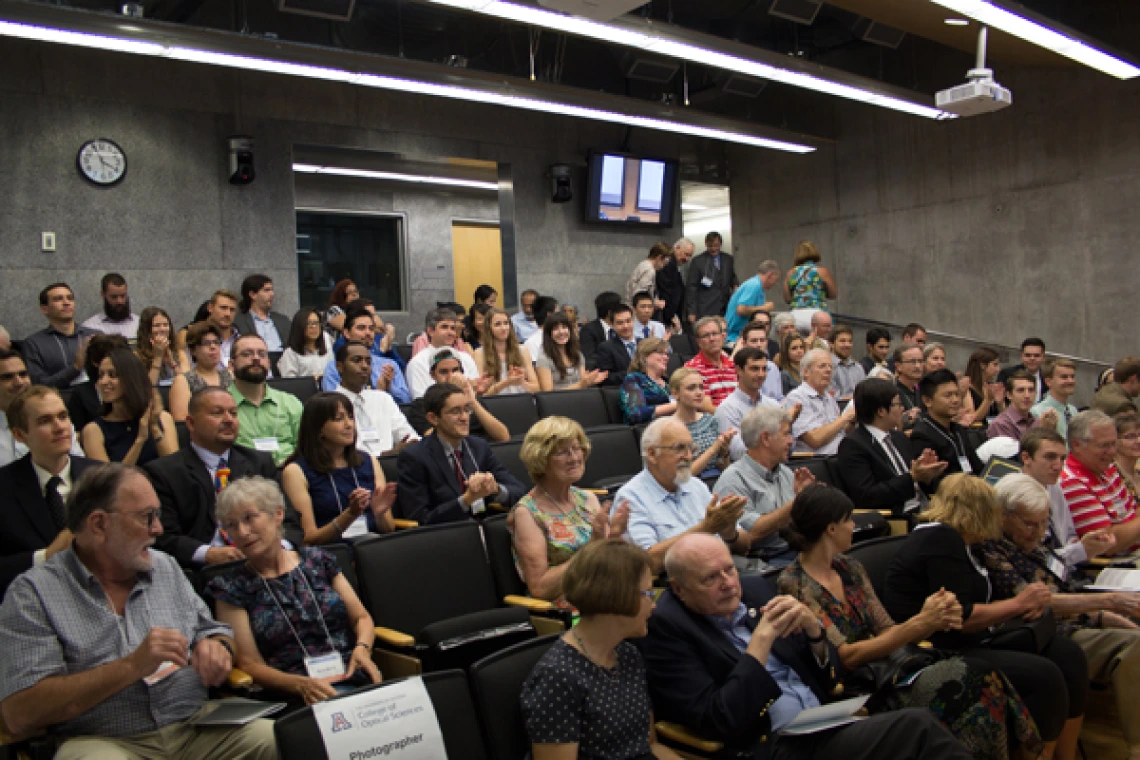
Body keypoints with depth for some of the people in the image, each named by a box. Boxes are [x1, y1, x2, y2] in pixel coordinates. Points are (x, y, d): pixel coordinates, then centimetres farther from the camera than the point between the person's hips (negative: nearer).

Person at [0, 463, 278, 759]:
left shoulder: (166, 568, 14)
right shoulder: (33, 592, -3)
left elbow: (212, 631, 22)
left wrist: (215, 646, -3)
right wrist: (133, 666, -18)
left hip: (194, 730, 4)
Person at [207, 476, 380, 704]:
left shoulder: (318, 560, 15)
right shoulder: (231, 587, 8)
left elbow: (362, 618, 17)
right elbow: (250, 664, 3)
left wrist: (362, 648, -6)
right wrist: (302, 685, -16)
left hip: (355, 677, 3)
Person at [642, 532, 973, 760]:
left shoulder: (754, 588, 9)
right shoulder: (666, 628, -9)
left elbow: (829, 677, 15)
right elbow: (719, 723, -17)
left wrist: (814, 630, -8)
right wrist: (762, 639, -18)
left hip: (827, 725, 7)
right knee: (917, 727, -22)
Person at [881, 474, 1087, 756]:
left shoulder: (958, 541, 17)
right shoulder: (942, 540, -15)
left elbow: (976, 606, 14)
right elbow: (959, 618, -21)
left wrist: (1028, 605, -1)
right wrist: (1017, 604, -9)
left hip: (964, 645, 11)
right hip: (936, 656, -10)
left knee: (1067, 654, 1)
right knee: (1043, 677, -23)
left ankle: (1065, 754, 7)